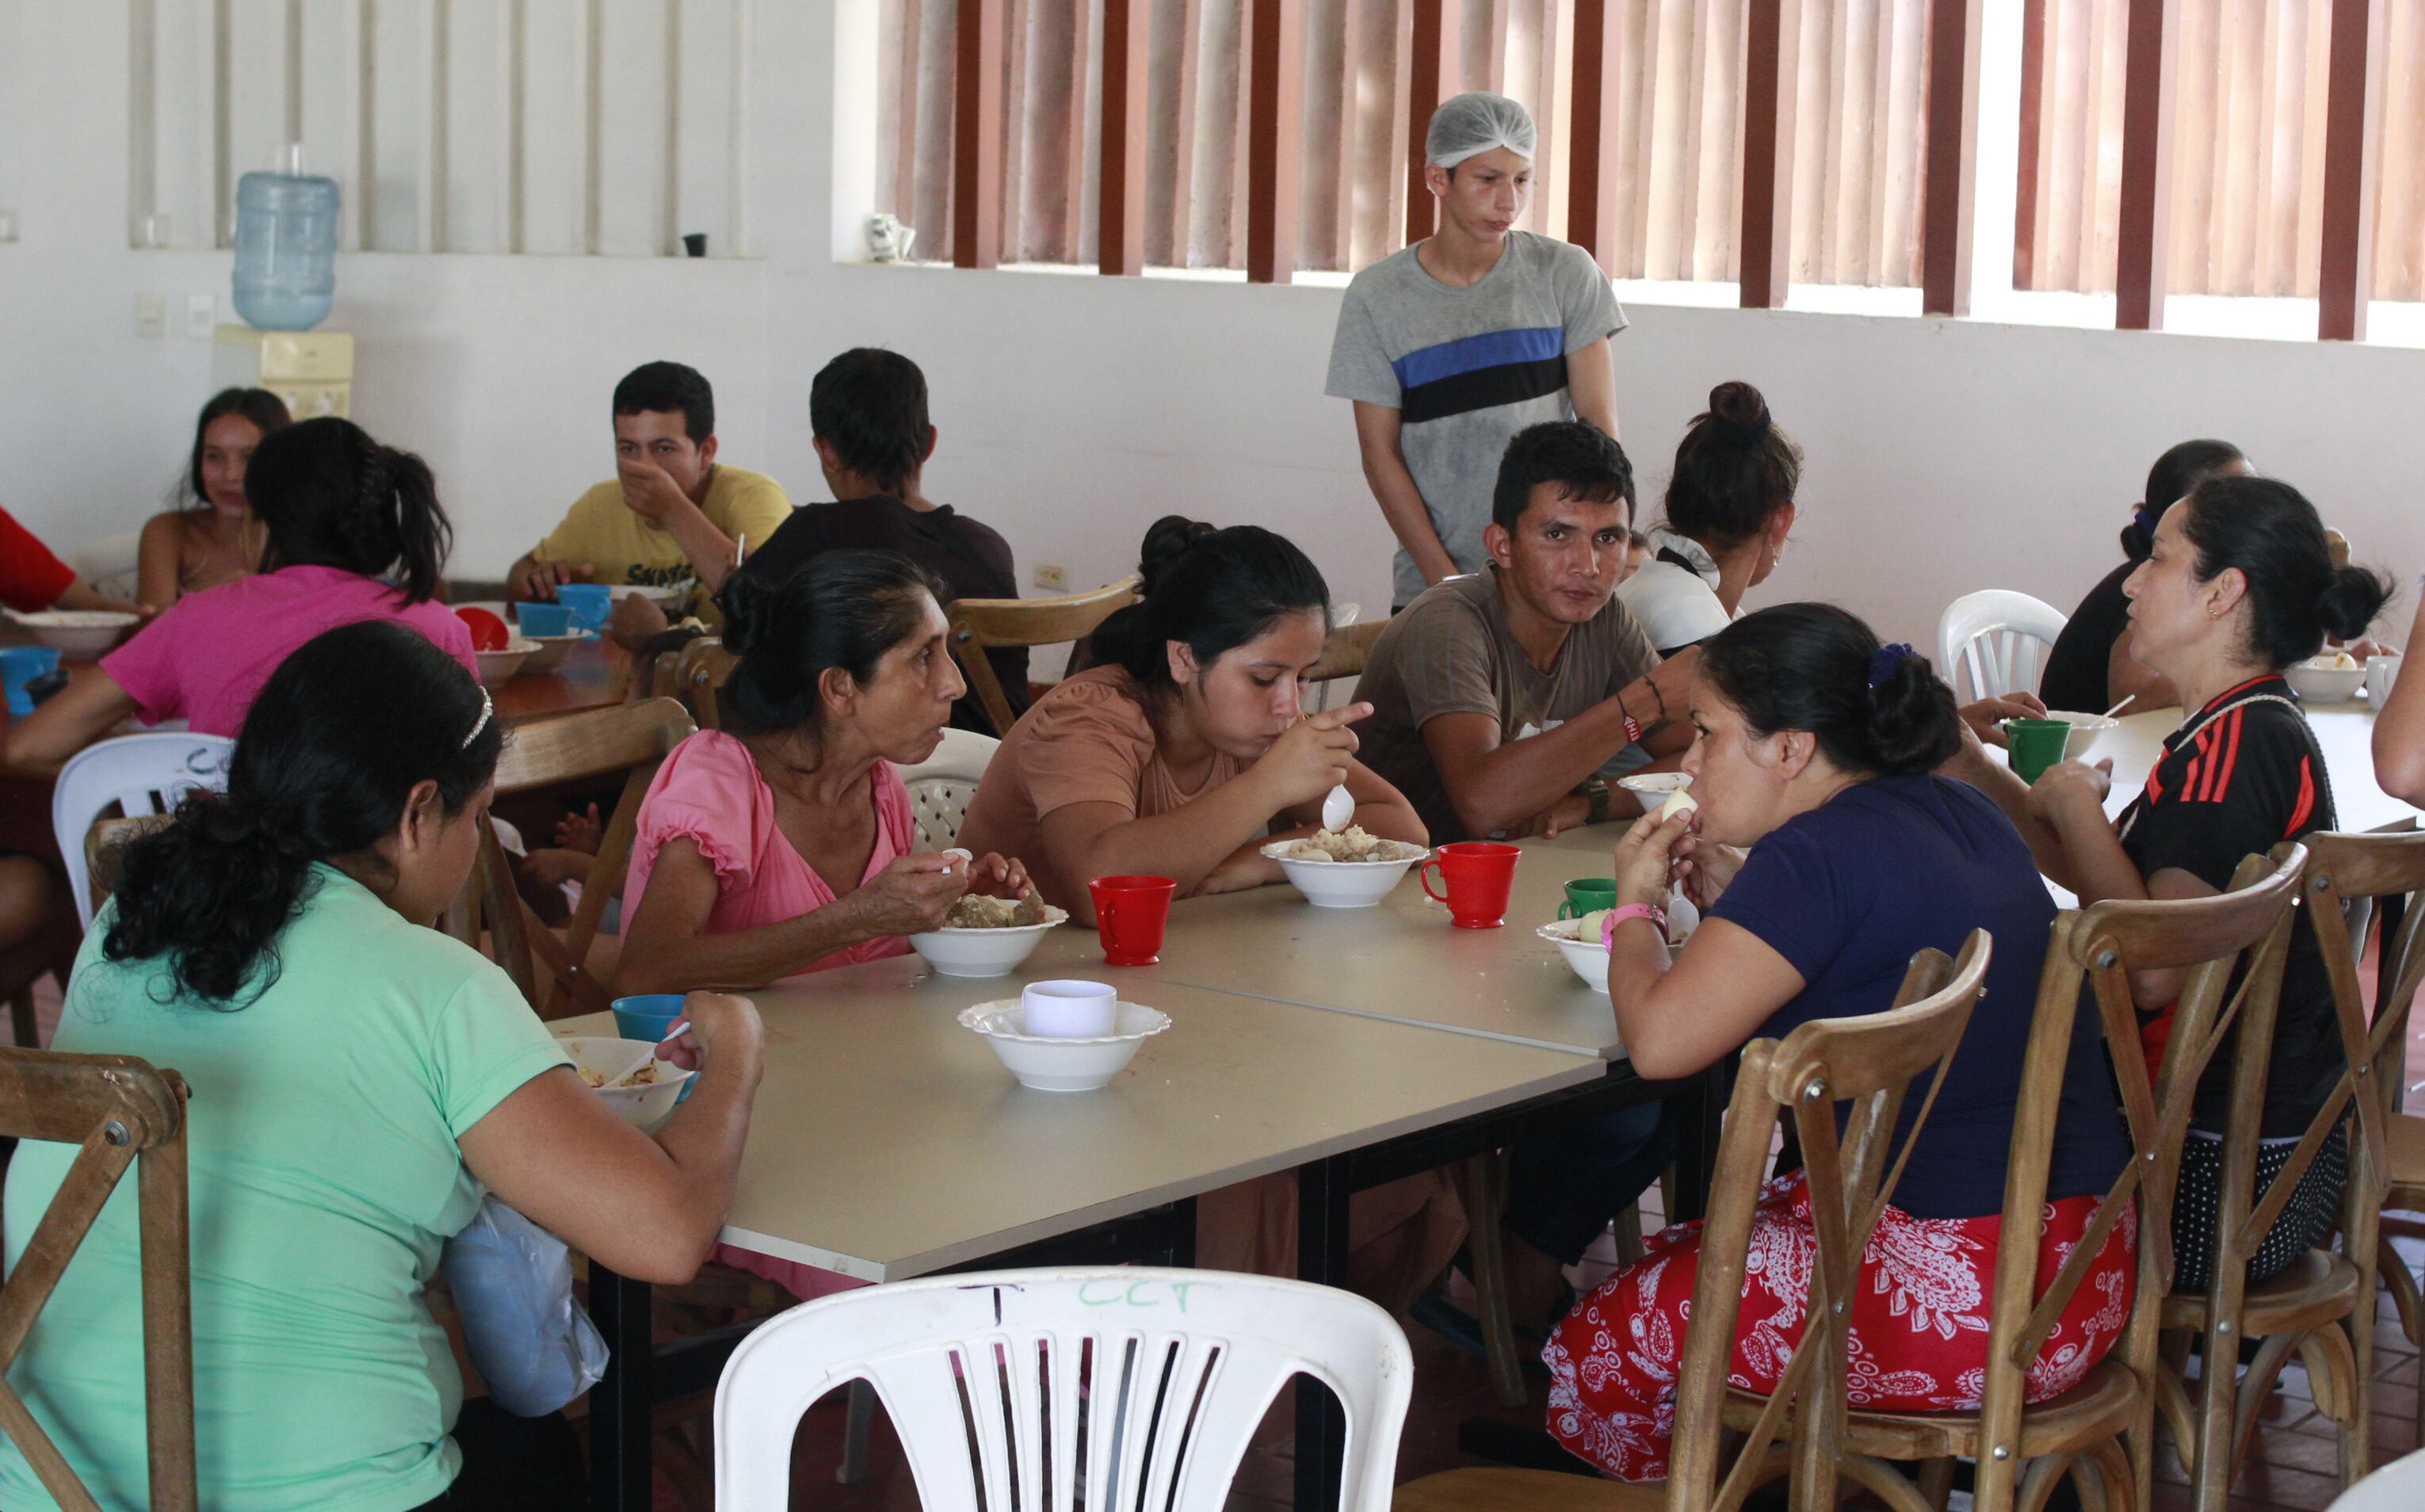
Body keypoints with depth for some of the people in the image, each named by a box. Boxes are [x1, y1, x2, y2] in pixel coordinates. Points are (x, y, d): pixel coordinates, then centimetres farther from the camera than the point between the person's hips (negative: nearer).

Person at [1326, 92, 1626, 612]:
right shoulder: (1376, 297, 0)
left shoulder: (1567, 274, 1)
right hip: (1429, 581, 0)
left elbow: (1599, 426, 0)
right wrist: (1445, 578, -9)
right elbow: (1380, 455, -1)